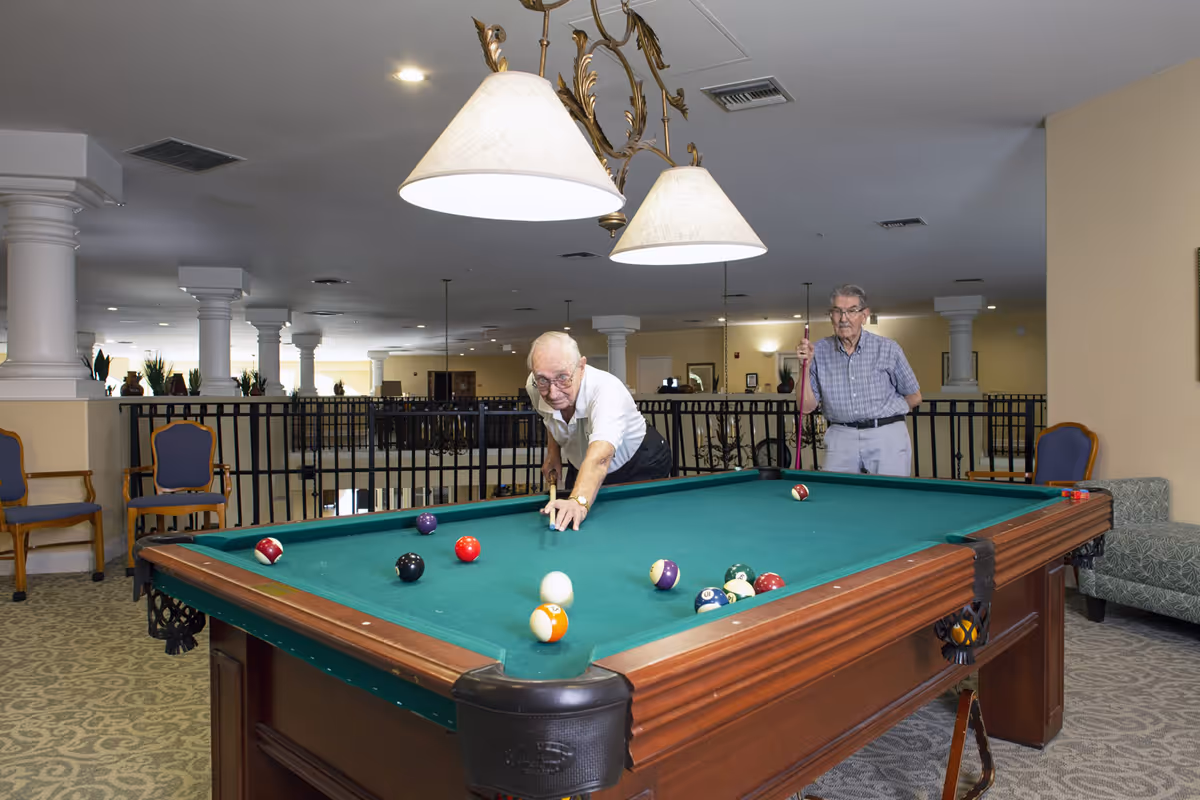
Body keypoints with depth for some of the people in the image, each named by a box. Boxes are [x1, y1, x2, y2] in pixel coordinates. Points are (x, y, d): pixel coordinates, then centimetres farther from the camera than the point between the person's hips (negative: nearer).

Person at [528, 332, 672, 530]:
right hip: (580, 467, 5)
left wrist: (580, 501, -77)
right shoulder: (534, 387, -22)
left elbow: (599, 459, -60)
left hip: (641, 467, -5)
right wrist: (553, 453, -8)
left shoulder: (606, 390, -42)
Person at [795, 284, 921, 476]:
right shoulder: (819, 351, 1)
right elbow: (806, 407, -1)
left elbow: (914, 397, 9)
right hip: (840, 439, 1)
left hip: (887, 438, -1)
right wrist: (806, 365, -11)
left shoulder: (888, 348, -2)